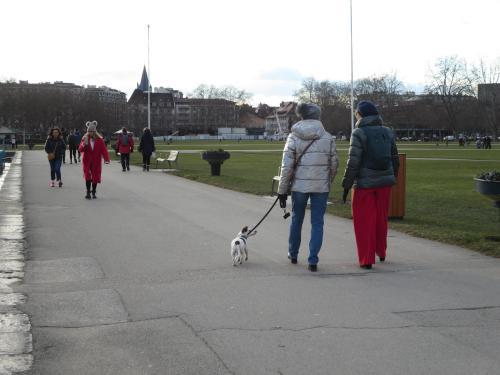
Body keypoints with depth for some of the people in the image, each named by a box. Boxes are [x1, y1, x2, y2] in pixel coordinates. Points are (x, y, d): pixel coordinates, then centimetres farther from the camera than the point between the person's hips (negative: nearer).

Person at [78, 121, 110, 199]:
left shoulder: (99, 139, -2)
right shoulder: (85, 138, 0)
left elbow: (104, 150, -6)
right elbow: (80, 149, -7)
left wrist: (106, 159, -16)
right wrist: (84, 144, -28)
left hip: (96, 161, 0)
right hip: (87, 161, 0)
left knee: (95, 177, 5)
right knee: (87, 177, -6)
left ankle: (93, 193, 19)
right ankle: (88, 192, 0)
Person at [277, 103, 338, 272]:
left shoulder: (293, 137, -5)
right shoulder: (328, 137, 0)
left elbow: (286, 166, -7)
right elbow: (334, 163, 4)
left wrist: (282, 190, -1)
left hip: (299, 186, 0)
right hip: (321, 187, 0)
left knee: (296, 220, 18)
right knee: (317, 223, 6)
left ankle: (293, 254, 32)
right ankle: (313, 261, 1)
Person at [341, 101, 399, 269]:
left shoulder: (359, 133, -11)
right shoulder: (387, 132, 7)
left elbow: (353, 162, -15)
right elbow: (395, 159, 12)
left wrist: (346, 185, -9)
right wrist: (392, 178, 24)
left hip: (364, 183, -5)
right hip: (384, 182, 5)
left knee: (364, 221, 3)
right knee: (381, 219, 19)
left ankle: (366, 259, 3)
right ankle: (381, 253, 32)